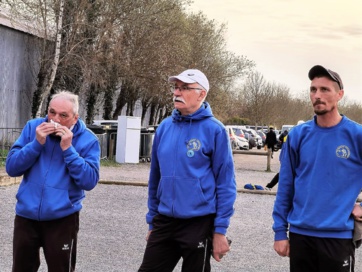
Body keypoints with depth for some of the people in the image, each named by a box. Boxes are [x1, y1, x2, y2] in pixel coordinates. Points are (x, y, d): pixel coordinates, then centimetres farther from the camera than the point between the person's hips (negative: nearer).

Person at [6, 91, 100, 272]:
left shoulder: (87, 139, -8)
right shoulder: (33, 127, -1)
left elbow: (89, 181, -16)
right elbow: (11, 168, -5)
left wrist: (68, 149, -21)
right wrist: (37, 143, -17)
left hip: (62, 219, -2)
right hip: (26, 216, 3)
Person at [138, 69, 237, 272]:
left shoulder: (214, 130, -10)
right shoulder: (165, 127, 5)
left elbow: (225, 184, -10)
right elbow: (156, 178, 12)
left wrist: (220, 230, -13)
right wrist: (152, 221, 13)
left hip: (199, 223, -5)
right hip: (164, 222, 5)